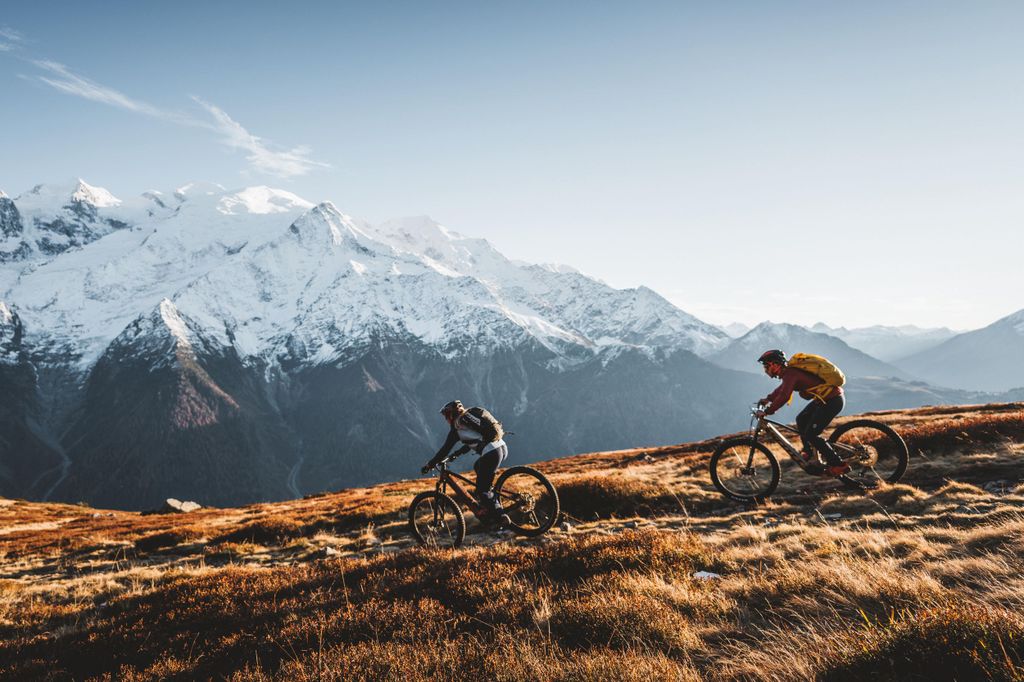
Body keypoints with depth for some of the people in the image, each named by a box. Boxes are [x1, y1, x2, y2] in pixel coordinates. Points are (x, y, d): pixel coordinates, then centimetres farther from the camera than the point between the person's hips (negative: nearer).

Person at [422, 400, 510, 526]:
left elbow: (445, 449, 6)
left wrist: (429, 465, 16)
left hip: (491, 453, -8)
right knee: (478, 467, 30)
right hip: (503, 447, 8)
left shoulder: (457, 427, 3)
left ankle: (501, 516, -6)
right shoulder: (471, 415, 26)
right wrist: (457, 453, 45)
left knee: (482, 491, 3)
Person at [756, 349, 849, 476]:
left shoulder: (790, 374, -18)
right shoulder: (790, 371, 11)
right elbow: (782, 388, 32)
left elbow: (784, 396, -30)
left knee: (810, 435, -9)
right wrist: (768, 399, 30)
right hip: (825, 398, 10)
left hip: (832, 400, -10)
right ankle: (812, 456, 25)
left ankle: (839, 465, -2)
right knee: (801, 420, 18)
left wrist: (767, 411, -25)